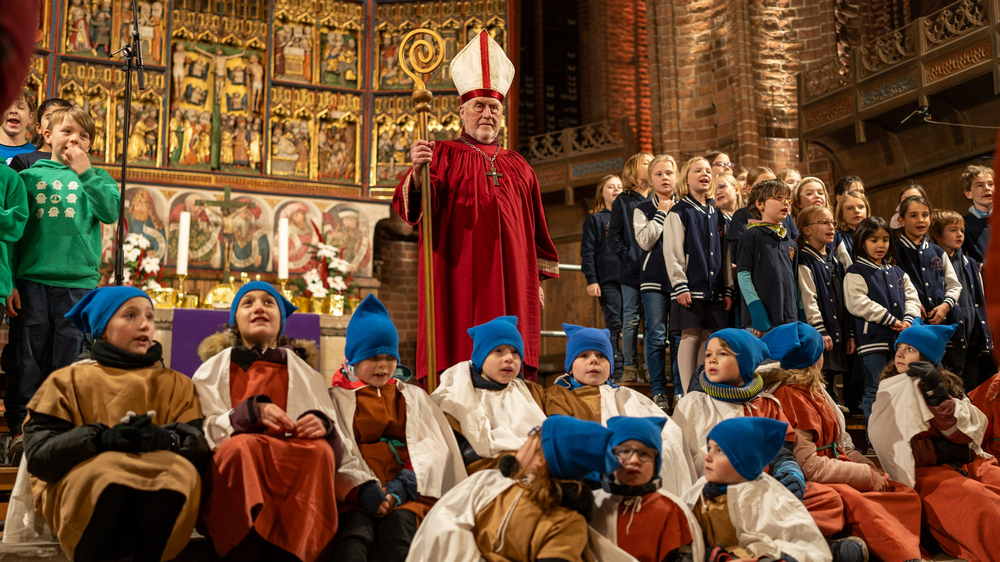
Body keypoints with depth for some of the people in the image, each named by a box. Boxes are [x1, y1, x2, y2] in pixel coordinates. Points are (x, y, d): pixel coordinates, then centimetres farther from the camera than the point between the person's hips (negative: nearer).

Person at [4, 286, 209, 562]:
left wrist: (165, 438, -17)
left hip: (158, 495, 1)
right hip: (77, 490, -1)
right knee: (109, 474, -36)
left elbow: (201, 446, 5)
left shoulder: (177, 384, 22)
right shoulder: (68, 380, 18)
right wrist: (101, 438, -16)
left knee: (182, 472, -33)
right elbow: (39, 452, 2)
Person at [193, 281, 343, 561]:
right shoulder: (212, 370, 19)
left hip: (296, 475, 1)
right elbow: (204, 431, 4)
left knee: (319, 450, -31)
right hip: (231, 468, -1)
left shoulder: (306, 374, 21)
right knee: (243, 446, -34)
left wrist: (323, 425, -13)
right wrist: (251, 412, -14)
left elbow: (337, 442, 12)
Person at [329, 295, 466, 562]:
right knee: (355, 526, -34)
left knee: (399, 521, -33)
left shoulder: (413, 397, 25)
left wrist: (404, 484, -11)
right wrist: (363, 488, -20)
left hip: (406, 490, 1)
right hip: (356, 491, -1)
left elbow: (431, 446, 9)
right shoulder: (338, 398, 18)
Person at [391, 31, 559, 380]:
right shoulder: (443, 155, 5)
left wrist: (538, 280, 13)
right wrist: (417, 174, -32)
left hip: (510, 281, 4)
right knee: (458, 360, -7)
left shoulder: (518, 166, 18)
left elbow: (536, 230, 19)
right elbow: (415, 207, -11)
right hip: (459, 279, -4)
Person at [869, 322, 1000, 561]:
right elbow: (898, 448, -3)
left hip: (967, 462, 4)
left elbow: (968, 433, -1)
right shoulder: (891, 394, 6)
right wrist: (944, 450, -4)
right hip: (926, 471, -4)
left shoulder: (949, 384, 15)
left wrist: (939, 395, -12)